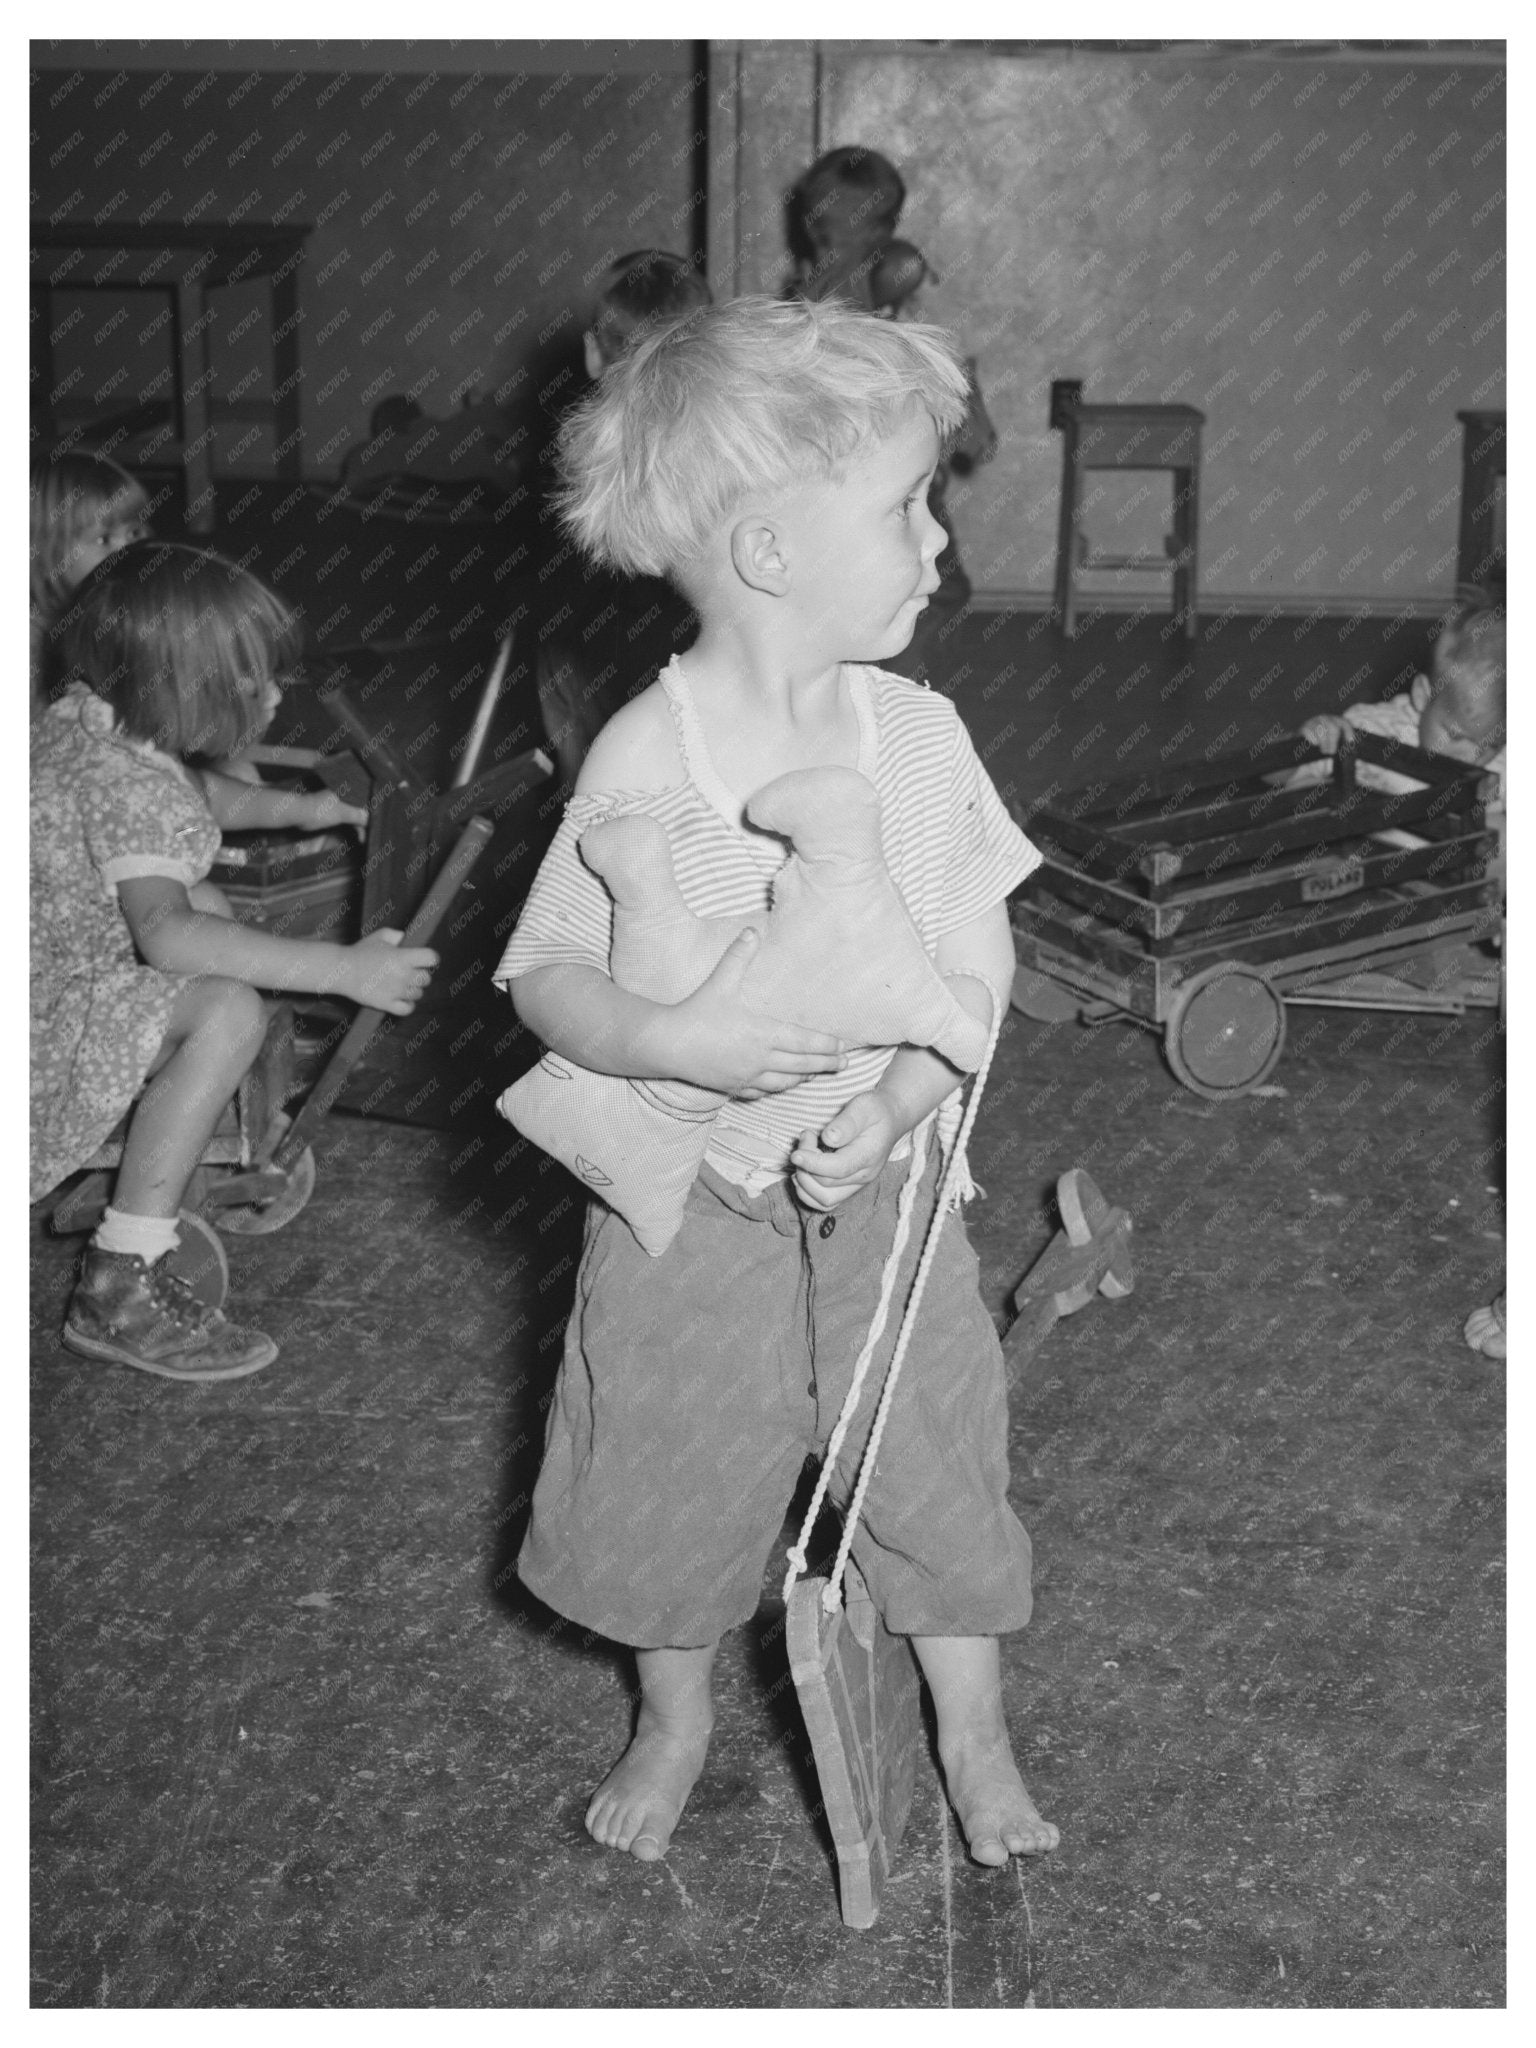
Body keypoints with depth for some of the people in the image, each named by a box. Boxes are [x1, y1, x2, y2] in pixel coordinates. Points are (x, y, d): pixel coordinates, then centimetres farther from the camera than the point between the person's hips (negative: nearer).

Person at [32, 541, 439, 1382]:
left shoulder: (82, 717, 5)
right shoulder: (131, 790, -25)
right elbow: (165, 933, -42)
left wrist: (296, 807, 28)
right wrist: (344, 969, -41)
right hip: (38, 1022, -11)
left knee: (208, 900, 21)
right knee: (228, 1012, -27)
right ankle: (120, 1293, -21)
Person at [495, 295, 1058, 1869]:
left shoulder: (917, 733, -9)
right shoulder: (643, 757, -18)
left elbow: (979, 971, -5)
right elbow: (543, 976, -13)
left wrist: (890, 1106, -21)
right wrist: (670, 1040, -32)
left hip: (881, 1185, 2)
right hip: (688, 1196, -2)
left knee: (936, 1465, 11)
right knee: (671, 1479, 14)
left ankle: (973, 1740, 37)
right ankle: (675, 1724, 42)